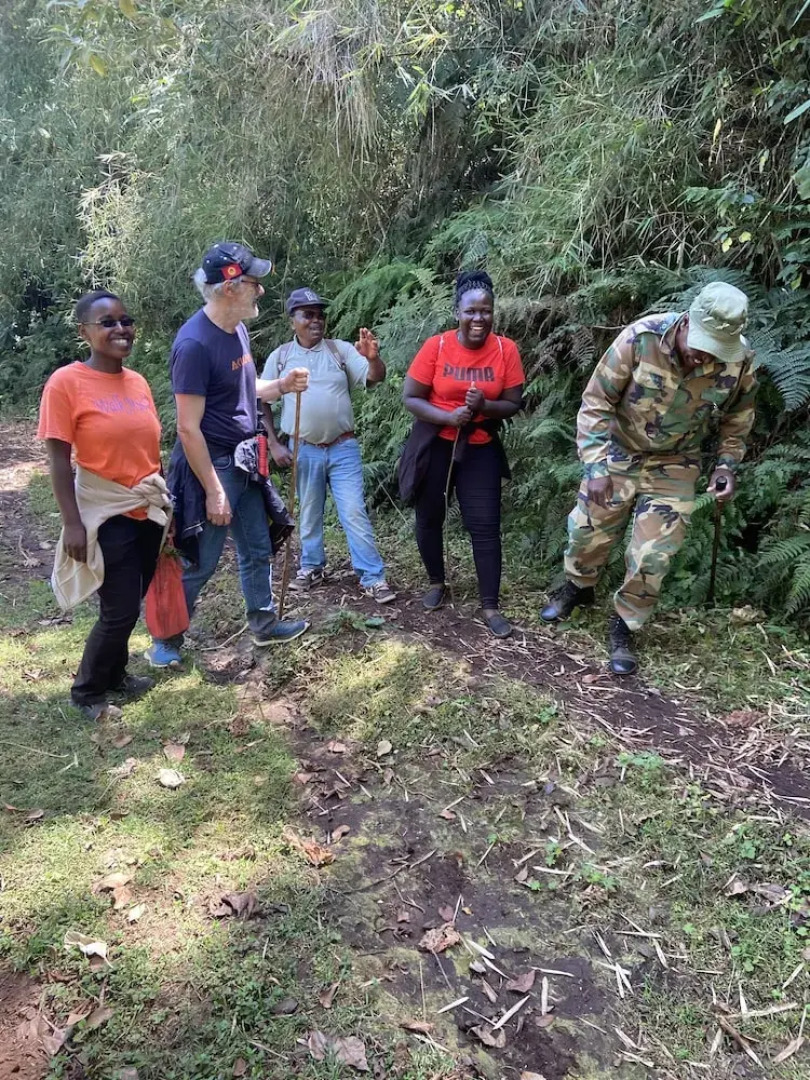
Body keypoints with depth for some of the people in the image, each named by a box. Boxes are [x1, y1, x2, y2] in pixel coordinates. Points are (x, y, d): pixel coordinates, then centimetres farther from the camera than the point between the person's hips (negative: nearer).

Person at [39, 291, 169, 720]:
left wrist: (166, 501, 15)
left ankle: (114, 675, 36)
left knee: (128, 604, 15)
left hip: (148, 510, 6)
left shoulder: (138, 382, 6)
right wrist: (73, 524, -17)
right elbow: (59, 460, -13)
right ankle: (86, 691, 19)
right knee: (120, 610, -3)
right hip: (106, 514, -6)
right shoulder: (66, 382, -12)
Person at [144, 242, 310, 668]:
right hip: (211, 466, -8)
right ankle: (165, 641, 23)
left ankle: (264, 625, 34)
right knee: (198, 563, 4)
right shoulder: (194, 343, -23)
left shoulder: (237, 328, 4)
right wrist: (213, 491, -21)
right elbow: (188, 428, -23)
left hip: (243, 462, 9)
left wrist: (281, 386, 0)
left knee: (257, 548, 17)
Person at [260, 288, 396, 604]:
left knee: (355, 513, -2)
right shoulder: (280, 357, 1)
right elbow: (261, 403, 6)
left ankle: (373, 577, 3)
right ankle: (312, 567, 30)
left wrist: (373, 358, -33)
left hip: (343, 447, -1)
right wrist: (274, 444, -2)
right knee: (309, 513, 14)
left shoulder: (341, 350, -1)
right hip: (304, 450, 1)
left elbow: (375, 379, -10)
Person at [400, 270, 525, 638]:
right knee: (429, 517, 12)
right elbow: (410, 398, -9)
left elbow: (513, 404, -3)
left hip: (481, 448, 0)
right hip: (435, 445, 0)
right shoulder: (436, 346, -12)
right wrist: (447, 416, -23)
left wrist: (485, 406, -23)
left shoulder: (506, 350, -8)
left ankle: (490, 606, 7)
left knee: (485, 525, -3)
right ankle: (437, 582, 35)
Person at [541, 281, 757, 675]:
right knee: (588, 530, 12)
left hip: (673, 465, 1)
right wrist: (596, 466, -22)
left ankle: (623, 626, 21)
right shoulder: (640, 338, -28)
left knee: (653, 555, -1)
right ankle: (577, 587, 43)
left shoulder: (739, 360, -20)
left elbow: (737, 419, 2)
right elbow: (595, 403, -18)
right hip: (618, 452, -1)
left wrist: (726, 466, -8)